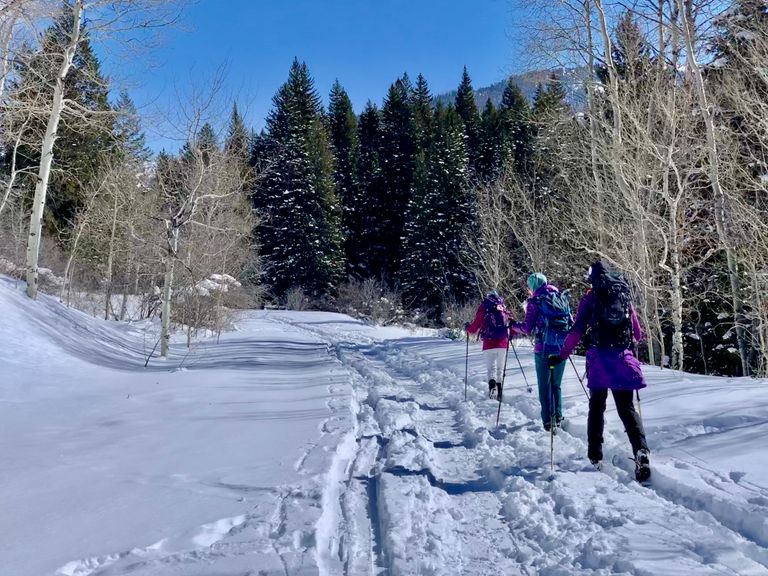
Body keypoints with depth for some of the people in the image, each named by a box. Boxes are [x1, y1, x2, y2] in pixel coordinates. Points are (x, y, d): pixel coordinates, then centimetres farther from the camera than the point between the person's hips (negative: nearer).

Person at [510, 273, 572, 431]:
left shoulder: (535, 302, -5)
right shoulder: (562, 298, 10)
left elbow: (527, 328, -8)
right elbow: (571, 323, 12)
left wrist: (514, 326, 10)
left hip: (544, 349, -4)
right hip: (562, 349, 5)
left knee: (544, 386, 6)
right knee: (557, 384, 19)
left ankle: (548, 421, 6)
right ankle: (558, 418, 20)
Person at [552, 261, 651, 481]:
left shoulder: (590, 298, 1)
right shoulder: (624, 295, 9)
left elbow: (577, 330, -6)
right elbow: (637, 332, 14)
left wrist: (562, 356, -1)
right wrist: (636, 339, 37)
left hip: (598, 358, -2)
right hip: (623, 357, 2)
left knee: (597, 406, 12)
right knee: (626, 407, 6)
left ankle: (595, 456, 12)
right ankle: (641, 450, -15)